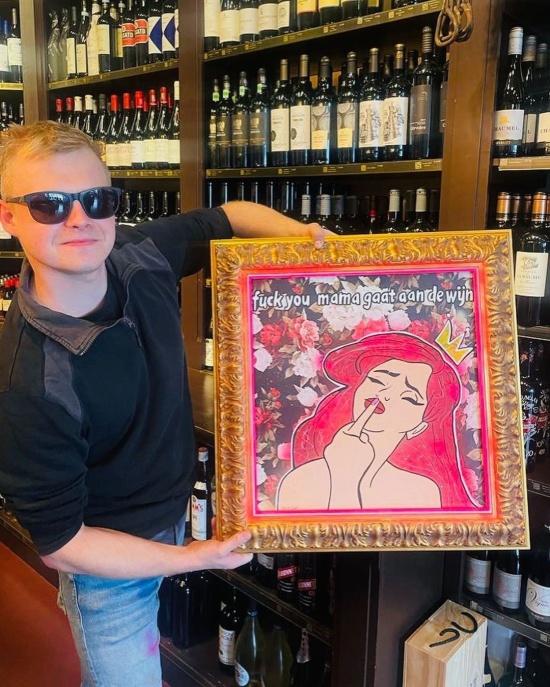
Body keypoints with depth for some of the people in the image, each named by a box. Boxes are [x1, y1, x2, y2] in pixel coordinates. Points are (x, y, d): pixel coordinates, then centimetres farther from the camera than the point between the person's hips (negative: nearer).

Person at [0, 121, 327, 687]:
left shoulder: (139, 257, -17)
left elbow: (227, 217, 2)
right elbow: (60, 543, -22)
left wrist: (295, 231, -16)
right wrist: (192, 559, -22)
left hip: (176, 516, 6)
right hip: (111, 564, -6)